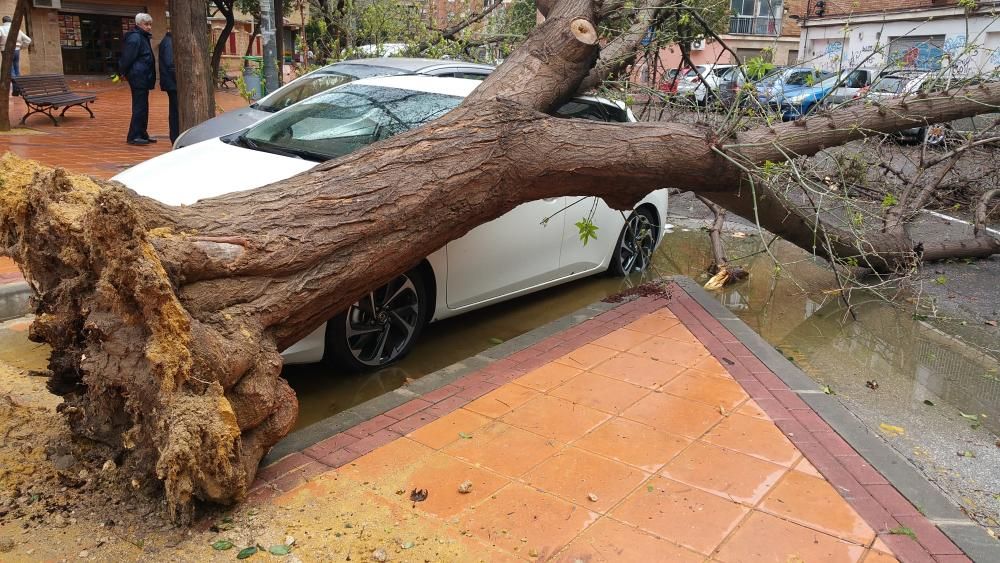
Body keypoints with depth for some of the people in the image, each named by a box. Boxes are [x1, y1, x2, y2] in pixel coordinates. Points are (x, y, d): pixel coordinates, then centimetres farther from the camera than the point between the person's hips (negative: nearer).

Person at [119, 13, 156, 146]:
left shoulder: (143, 37, 19)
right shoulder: (135, 38, -13)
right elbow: (127, 58, -15)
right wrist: (123, 72, -8)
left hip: (143, 77, 10)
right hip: (138, 76, -10)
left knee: (143, 107, 13)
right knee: (139, 107, -9)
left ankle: (142, 135, 19)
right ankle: (133, 136, -6)